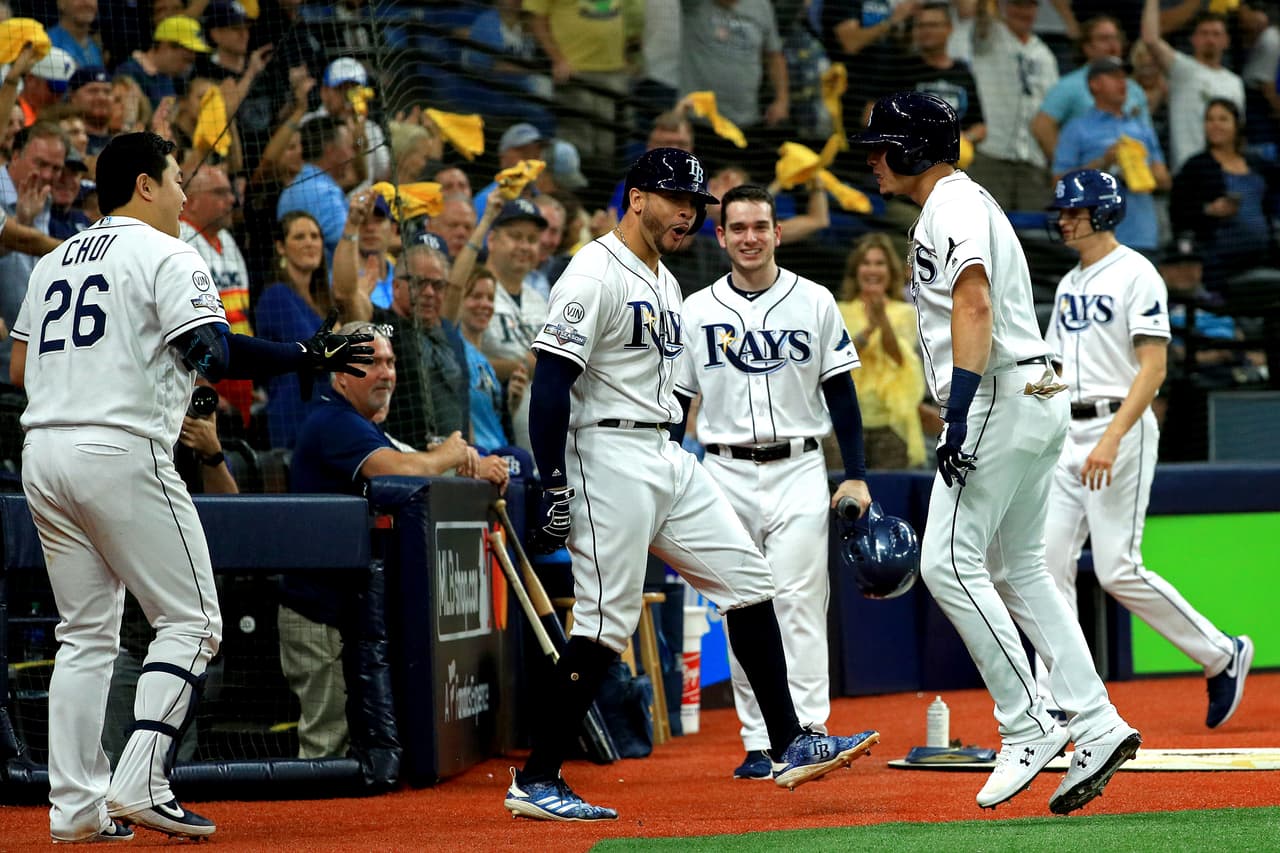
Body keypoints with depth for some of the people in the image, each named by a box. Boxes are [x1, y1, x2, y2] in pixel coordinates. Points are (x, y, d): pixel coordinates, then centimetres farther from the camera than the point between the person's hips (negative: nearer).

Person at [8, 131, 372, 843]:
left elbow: (19, 370, 19)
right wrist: (309, 356, -7)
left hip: (43, 454, 8)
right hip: (123, 454, -8)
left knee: (87, 634, 12)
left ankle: (77, 804, 6)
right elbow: (216, 354, -16)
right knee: (192, 621, -1)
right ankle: (140, 784, -12)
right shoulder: (167, 256, -3)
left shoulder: (54, 262, 20)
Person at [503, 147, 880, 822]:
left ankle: (789, 747, 9)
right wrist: (555, 487, -23)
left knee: (749, 582, 6)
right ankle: (534, 783, -5)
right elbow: (551, 382, -18)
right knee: (605, 623, -10)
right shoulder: (595, 274, -11)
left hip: (671, 461, 9)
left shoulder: (665, 283, 19)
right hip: (612, 457, -9)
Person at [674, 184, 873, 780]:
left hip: (799, 471, -1)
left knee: (800, 602, -8)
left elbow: (841, 395, 5)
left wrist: (856, 477, -2)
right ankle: (758, 744, 6)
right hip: (725, 474, 1)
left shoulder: (814, 303, 4)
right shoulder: (696, 311, 5)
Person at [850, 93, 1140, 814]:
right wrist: (963, 412, 24)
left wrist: (959, 410, -29)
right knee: (1018, 570, 11)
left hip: (1000, 399, -11)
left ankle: (1029, 728, -13)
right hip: (1036, 401, 11)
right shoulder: (969, 202, 24)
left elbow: (974, 304, -23)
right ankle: (1096, 727, 5)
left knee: (949, 562, -12)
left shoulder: (953, 205, -9)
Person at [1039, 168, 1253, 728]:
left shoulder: (1136, 274, -8)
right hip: (1066, 434, 8)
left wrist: (1113, 438, -25)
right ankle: (1054, 702, 1)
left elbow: (1153, 367, -16)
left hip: (1120, 429, -8)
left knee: (1117, 570, -12)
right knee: (1050, 563, -1)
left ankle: (1222, 656, 4)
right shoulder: (1069, 283, 17)